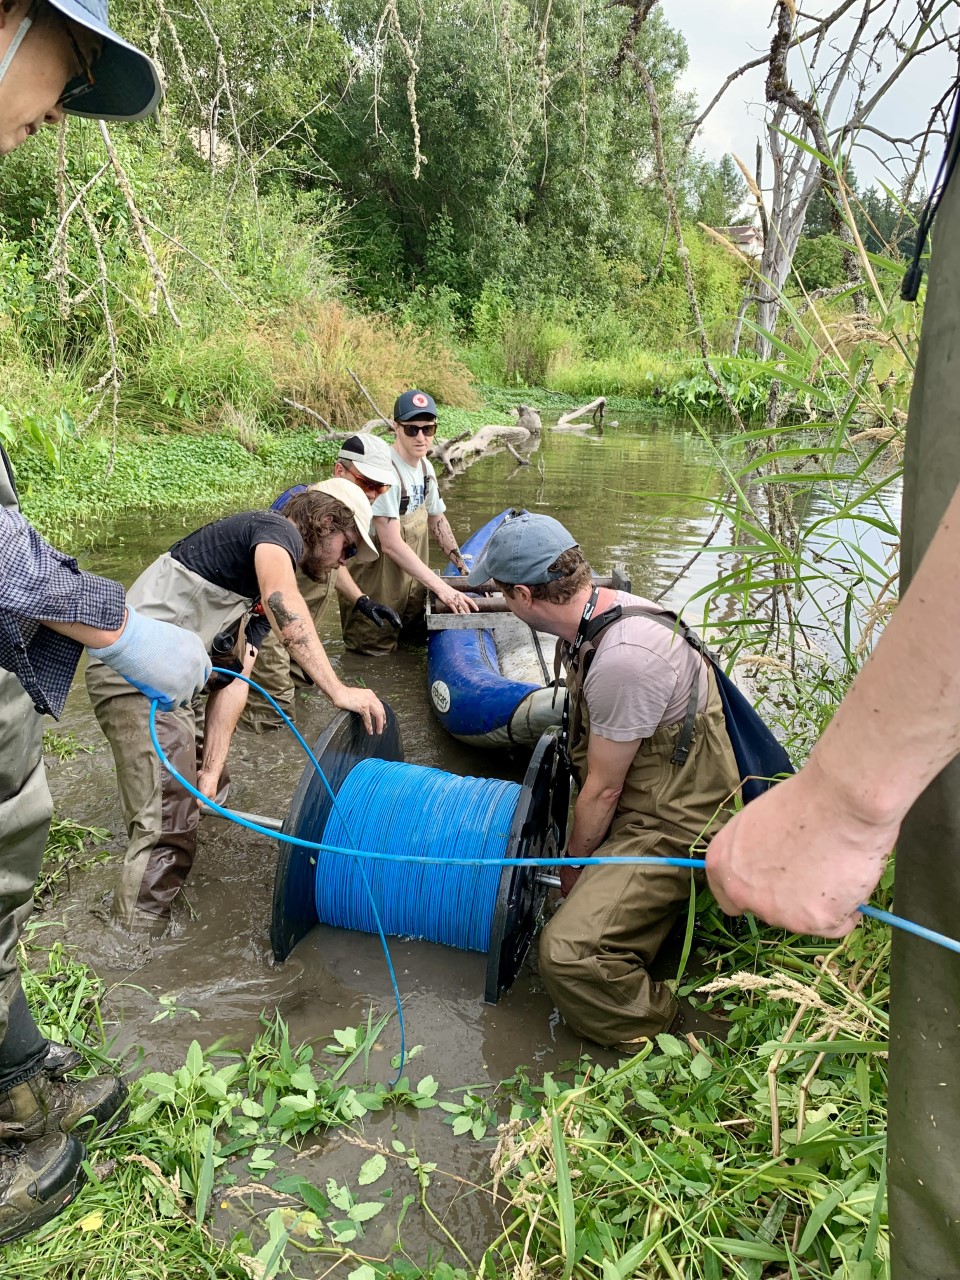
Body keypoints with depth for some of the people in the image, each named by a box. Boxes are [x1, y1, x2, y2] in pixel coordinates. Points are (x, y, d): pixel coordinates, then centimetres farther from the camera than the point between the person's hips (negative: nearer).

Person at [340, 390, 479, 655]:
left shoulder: (425, 467, 2)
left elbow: (437, 519, 17)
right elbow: (391, 544, -30)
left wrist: (462, 567, 13)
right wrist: (441, 587, -30)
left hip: (411, 576, 8)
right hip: (376, 581, -8)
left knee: (417, 637, 20)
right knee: (377, 647, 1)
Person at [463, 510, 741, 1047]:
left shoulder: (621, 659, -30)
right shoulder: (605, 606, 1)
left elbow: (602, 790, -17)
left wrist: (574, 867, 0)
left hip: (668, 830, -10)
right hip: (642, 806, 10)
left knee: (569, 952, -22)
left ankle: (674, 1039, -1)